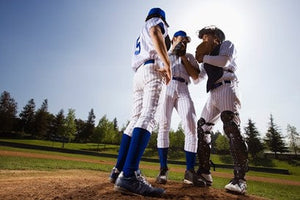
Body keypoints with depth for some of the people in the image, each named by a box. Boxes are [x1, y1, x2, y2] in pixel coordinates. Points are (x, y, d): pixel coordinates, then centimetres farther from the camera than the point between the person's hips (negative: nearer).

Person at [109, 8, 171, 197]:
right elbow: (155, 33, -10)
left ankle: (119, 170, 0)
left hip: (138, 74, 9)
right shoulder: (156, 21, 16)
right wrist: (167, 64, -17)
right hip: (151, 69, -8)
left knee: (136, 120, 2)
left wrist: (162, 70, 19)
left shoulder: (141, 35, 38)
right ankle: (129, 176, -35)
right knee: (148, 117, -24)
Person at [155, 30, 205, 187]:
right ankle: (163, 169, -8)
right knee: (164, 126, -13)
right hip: (166, 88, -1)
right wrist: (173, 52, -1)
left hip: (183, 90, 1)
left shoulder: (189, 57, 29)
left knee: (191, 127, -14)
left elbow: (195, 76, 13)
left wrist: (183, 57, 8)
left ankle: (190, 172, -11)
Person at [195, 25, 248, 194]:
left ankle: (240, 179, -21)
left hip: (227, 88, -7)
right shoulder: (208, 57, 31)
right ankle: (204, 173, 0)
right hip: (213, 93, 7)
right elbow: (198, 78, 28)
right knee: (202, 128, -3)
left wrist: (203, 58, 3)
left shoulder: (227, 45, 16)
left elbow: (224, 61, -6)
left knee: (231, 128, -22)